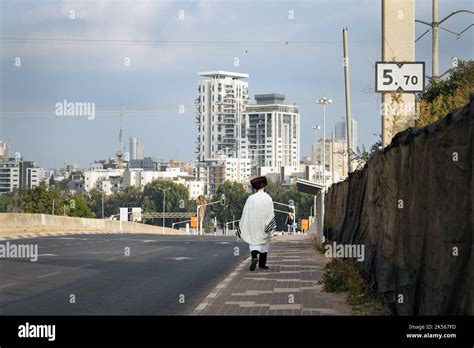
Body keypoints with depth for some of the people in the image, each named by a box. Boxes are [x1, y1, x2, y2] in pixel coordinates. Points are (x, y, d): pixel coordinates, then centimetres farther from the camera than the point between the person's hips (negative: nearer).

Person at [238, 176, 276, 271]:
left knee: (253, 242, 5)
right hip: (263, 224, -1)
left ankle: (254, 257, -24)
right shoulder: (268, 198, -7)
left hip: (252, 224, 1)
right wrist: (271, 227, -8)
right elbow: (270, 213, -10)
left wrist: (242, 228, 7)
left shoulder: (250, 198, -3)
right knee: (264, 243, 13)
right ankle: (262, 264, 17)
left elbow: (245, 213, 0)